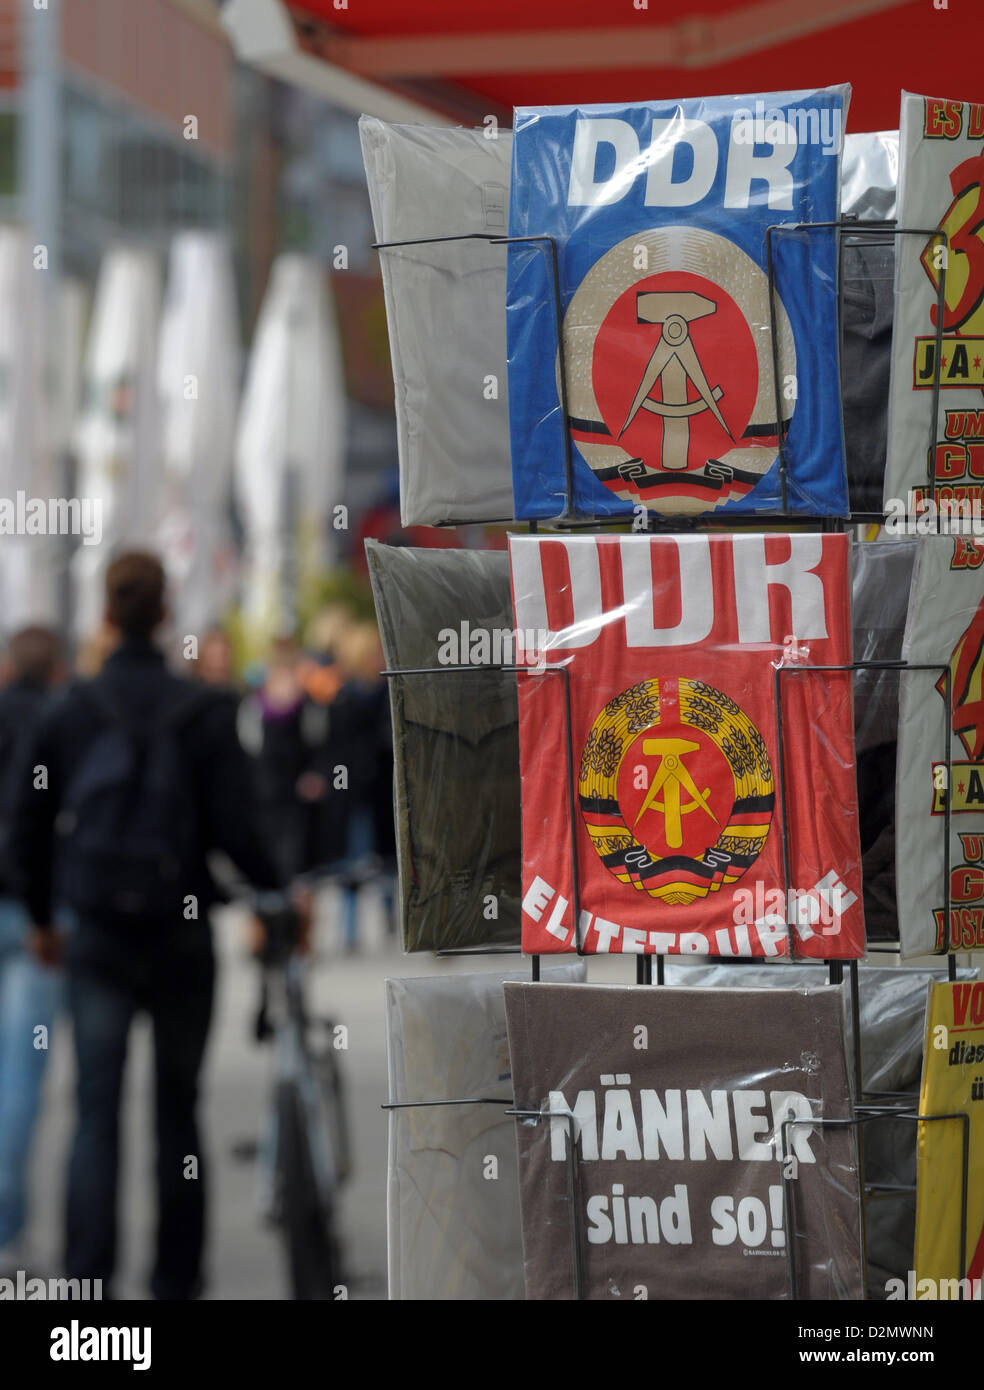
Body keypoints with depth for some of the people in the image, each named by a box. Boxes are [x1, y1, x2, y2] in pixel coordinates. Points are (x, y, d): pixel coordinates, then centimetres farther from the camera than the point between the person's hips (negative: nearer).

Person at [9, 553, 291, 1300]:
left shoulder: (67, 713, 0)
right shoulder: (205, 712, -8)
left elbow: (30, 832, 6)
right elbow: (234, 828, -10)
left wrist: (42, 919, 21)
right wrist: (278, 894, 7)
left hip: (97, 938, 1)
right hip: (181, 937, -1)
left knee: (96, 1112, 0)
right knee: (178, 1112, 12)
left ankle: (87, 1277, -11)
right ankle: (176, 1277, 21)